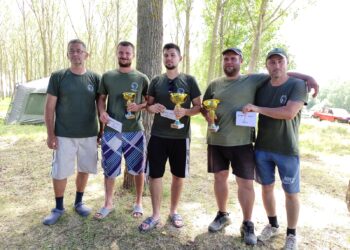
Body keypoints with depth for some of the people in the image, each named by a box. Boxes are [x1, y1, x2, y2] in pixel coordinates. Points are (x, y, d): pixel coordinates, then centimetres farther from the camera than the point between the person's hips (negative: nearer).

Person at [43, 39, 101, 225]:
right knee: (59, 172, 5)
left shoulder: (95, 78, 1)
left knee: (84, 169, 13)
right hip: (64, 135, -1)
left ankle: (79, 202, 33)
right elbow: (49, 107, -2)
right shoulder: (57, 76, -3)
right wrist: (50, 134, -6)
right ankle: (58, 207, 27)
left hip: (89, 134, 2)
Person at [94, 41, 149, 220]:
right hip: (111, 131, 1)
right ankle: (108, 203, 30)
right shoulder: (107, 76, 5)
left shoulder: (142, 78, 1)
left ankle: (138, 203, 30)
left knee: (137, 169, 10)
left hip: (135, 131, -1)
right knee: (109, 169, 10)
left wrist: (138, 107, -13)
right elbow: (101, 98, 12)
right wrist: (102, 112, -8)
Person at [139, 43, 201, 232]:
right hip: (158, 136, 1)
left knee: (178, 175, 10)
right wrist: (152, 107, -12)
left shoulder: (189, 80, 0)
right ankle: (155, 215, 21)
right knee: (155, 175, 4)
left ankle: (173, 211, 31)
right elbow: (148, 105, 12)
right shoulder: (156, 81, 6)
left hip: (180, 137, -1)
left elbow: (198, 107, 1)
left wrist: (185, 111, -19)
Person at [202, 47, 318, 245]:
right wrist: (207, 115, -5)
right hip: (216, 140, 3)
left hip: (241, 142, -2)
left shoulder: (253, 80, 2)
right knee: (220, 177, 13)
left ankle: (248, 224, 21)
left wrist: (307, 77, -4)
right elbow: (204, 106, 17)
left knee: (246, 183, 2)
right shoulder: (214, 84, 9)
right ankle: (223, 215, 34)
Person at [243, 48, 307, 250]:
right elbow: (249, 111, 14)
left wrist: (257, 108, -19)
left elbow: (289, 113, -23)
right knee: (267, 187, 15)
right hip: (262, 149, 4)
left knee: (291, 193, 8)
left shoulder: (298, 85, -9)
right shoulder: (262, 88, 6)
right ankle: (273, 225, 36)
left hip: (287, 151, -4)